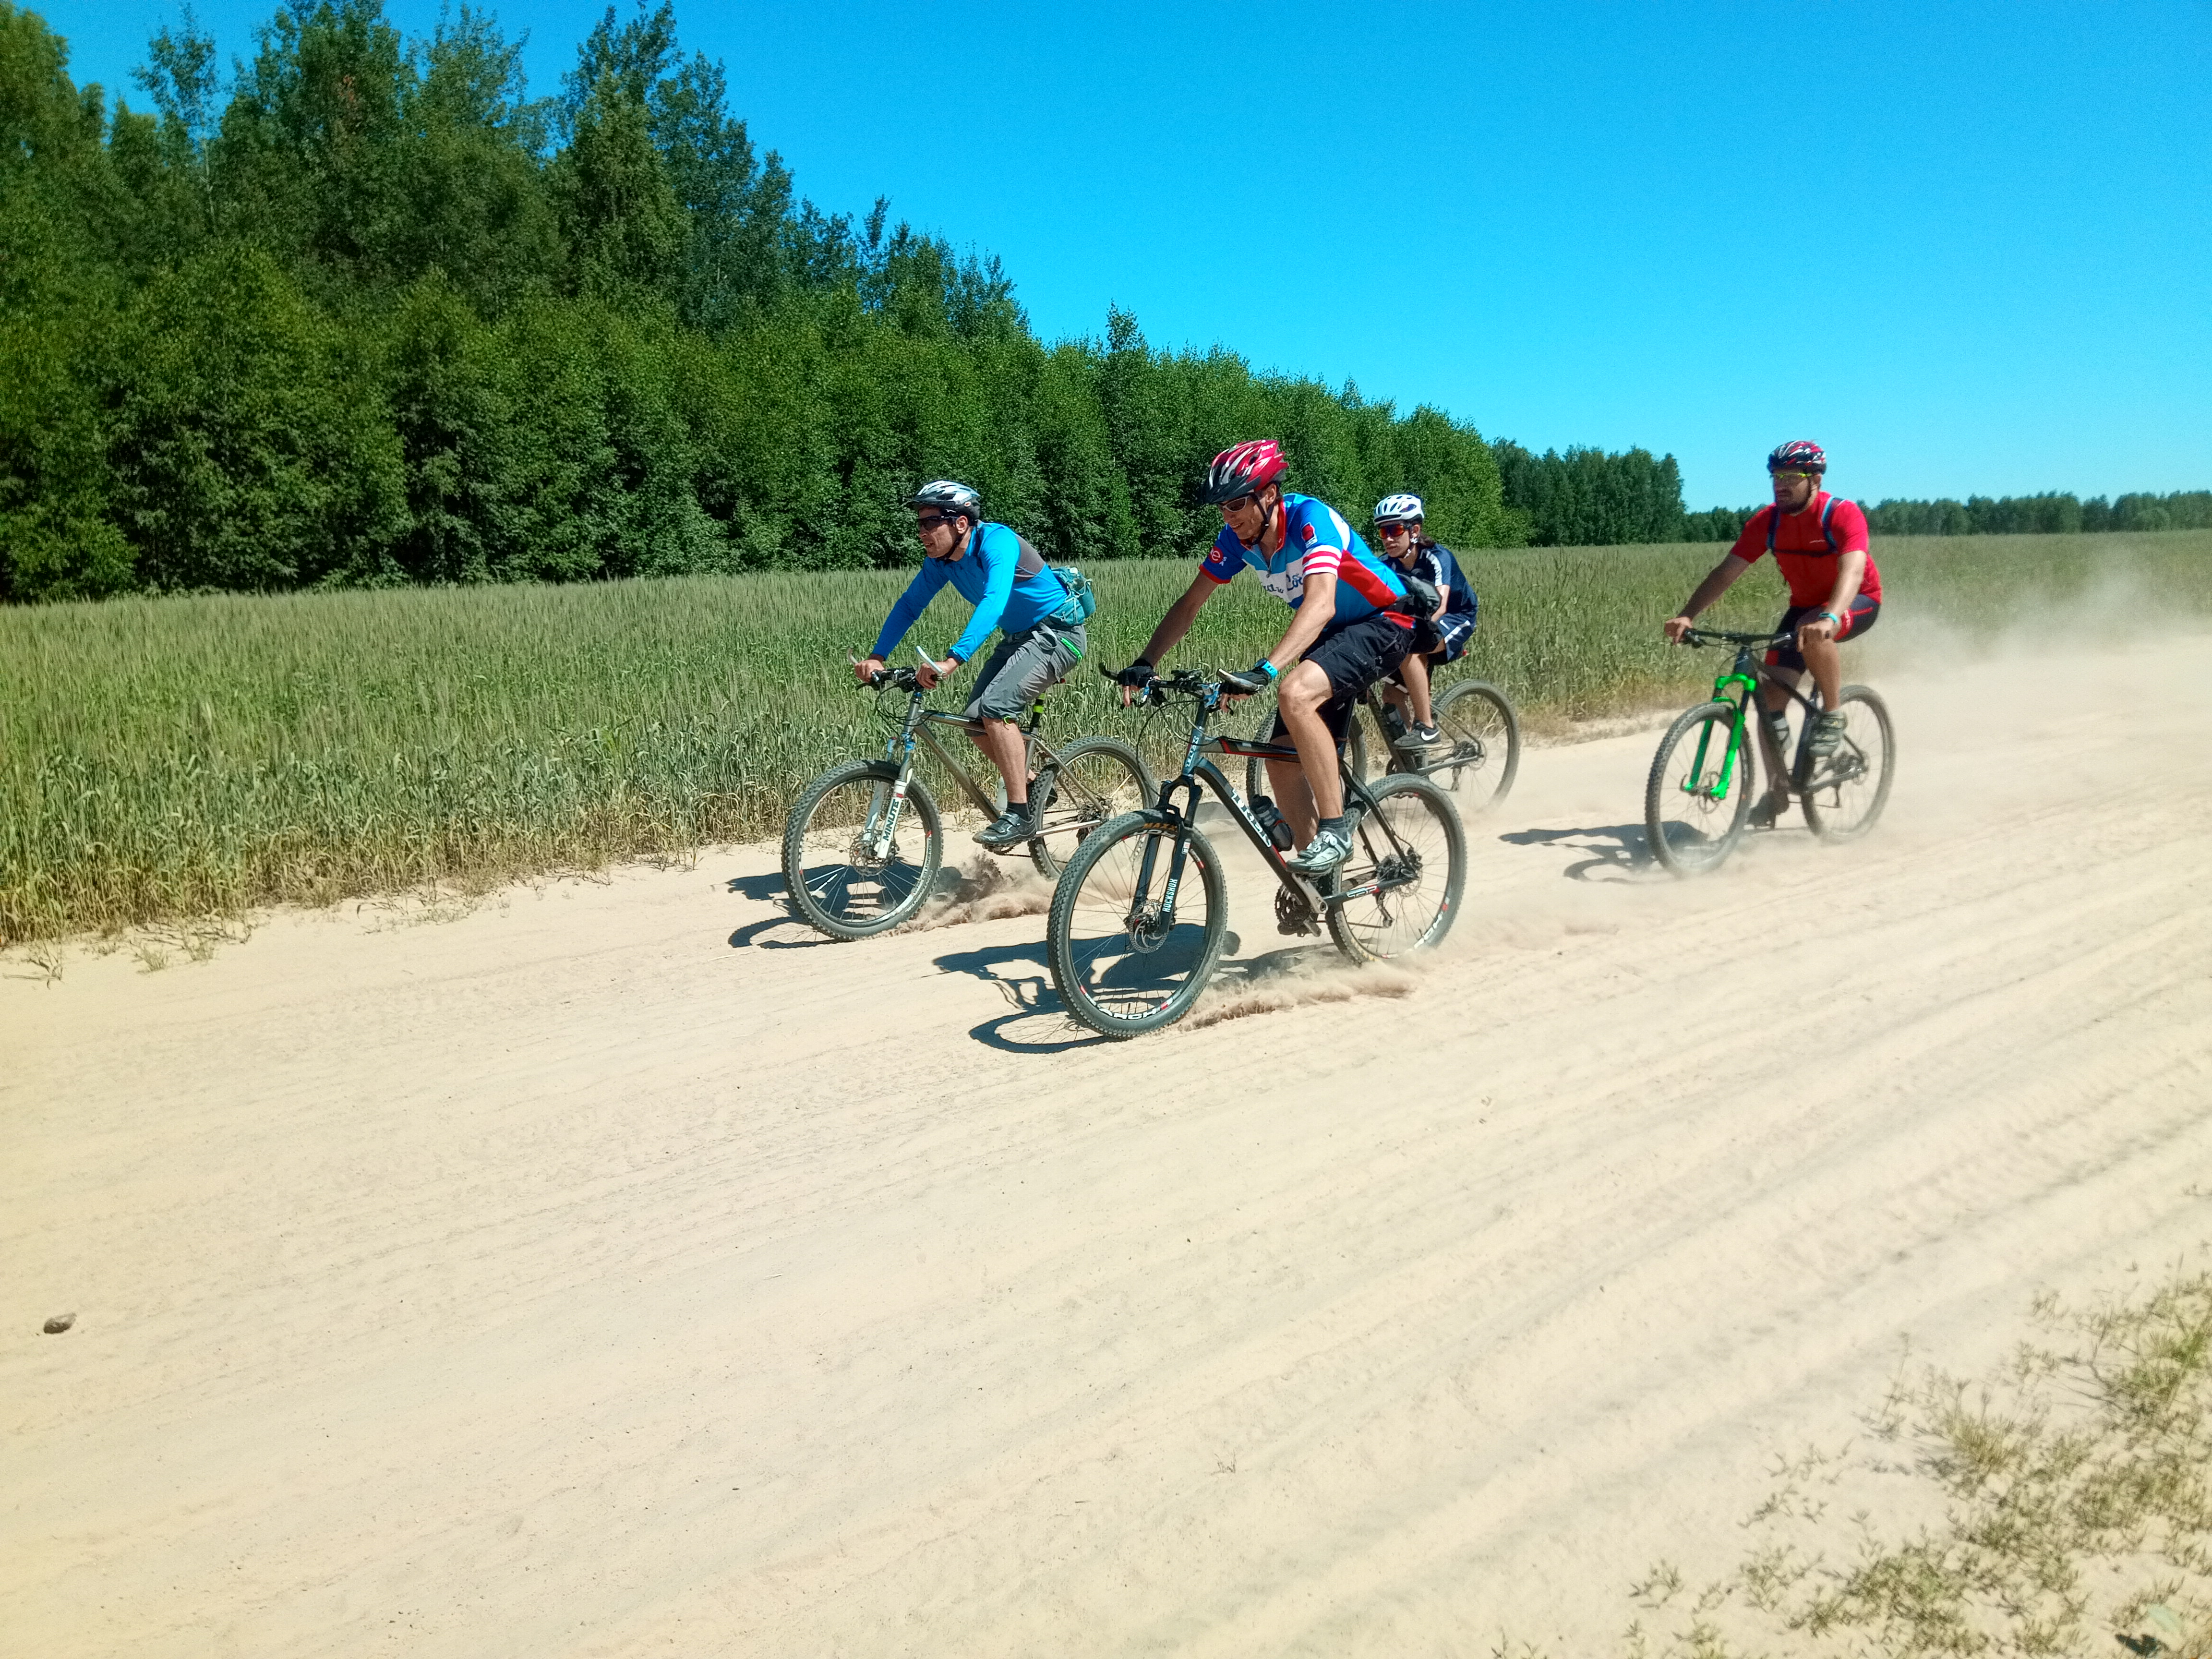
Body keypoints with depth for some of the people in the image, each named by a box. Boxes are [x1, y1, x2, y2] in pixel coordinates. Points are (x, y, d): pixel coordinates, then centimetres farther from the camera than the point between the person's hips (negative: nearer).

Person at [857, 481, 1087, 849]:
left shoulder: (997, 542, -27)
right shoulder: (940, 559, -3)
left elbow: (994, 602, -41)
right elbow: (909, 605, 1)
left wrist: (952, 661, -52)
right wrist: (877, 657, -12)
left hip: (1057, 632, -8)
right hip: (1018, 637, 9)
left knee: (995, 707, -24)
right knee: (976, 721, 0)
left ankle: (1019, 815, -18)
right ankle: (1033, 786, 21)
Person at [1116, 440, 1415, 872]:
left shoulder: (1309, 518, -28)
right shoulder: (1237, 538, -7)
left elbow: (1320, 604, -42)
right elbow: (1190, 604, -1)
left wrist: (1265, 671, -54)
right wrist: (1144, 664, -14)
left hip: (1383, 624, -8)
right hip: (1330, 638, 8)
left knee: (1295, 692, -34)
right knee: (1282, 763, -2)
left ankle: (1334, 831, -24)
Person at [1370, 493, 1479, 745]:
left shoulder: (1436, 557, -26)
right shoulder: (1387, 564, -10)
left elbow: (1440, 604, -40)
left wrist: (1421, 627, -58)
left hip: (1456, 619, -6)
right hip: (1414, 624, 6)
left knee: (1405, 650, -35)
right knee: (1394, 696, -8)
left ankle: (1427, 728, -27)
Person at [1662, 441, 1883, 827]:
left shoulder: (1843, 514, -25)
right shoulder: (1767, 521, -11)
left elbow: (1852, 569, -40)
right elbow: (1727, 571, -16)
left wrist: (1829, 617, -59)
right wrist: (1687, 615, -30)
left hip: (1857, 602, -5)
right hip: (1805, 604, 5)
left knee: (1814, 635, -40)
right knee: (1770, 697, -7)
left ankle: (1833, 715, -17)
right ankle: (1777, 791, 8)